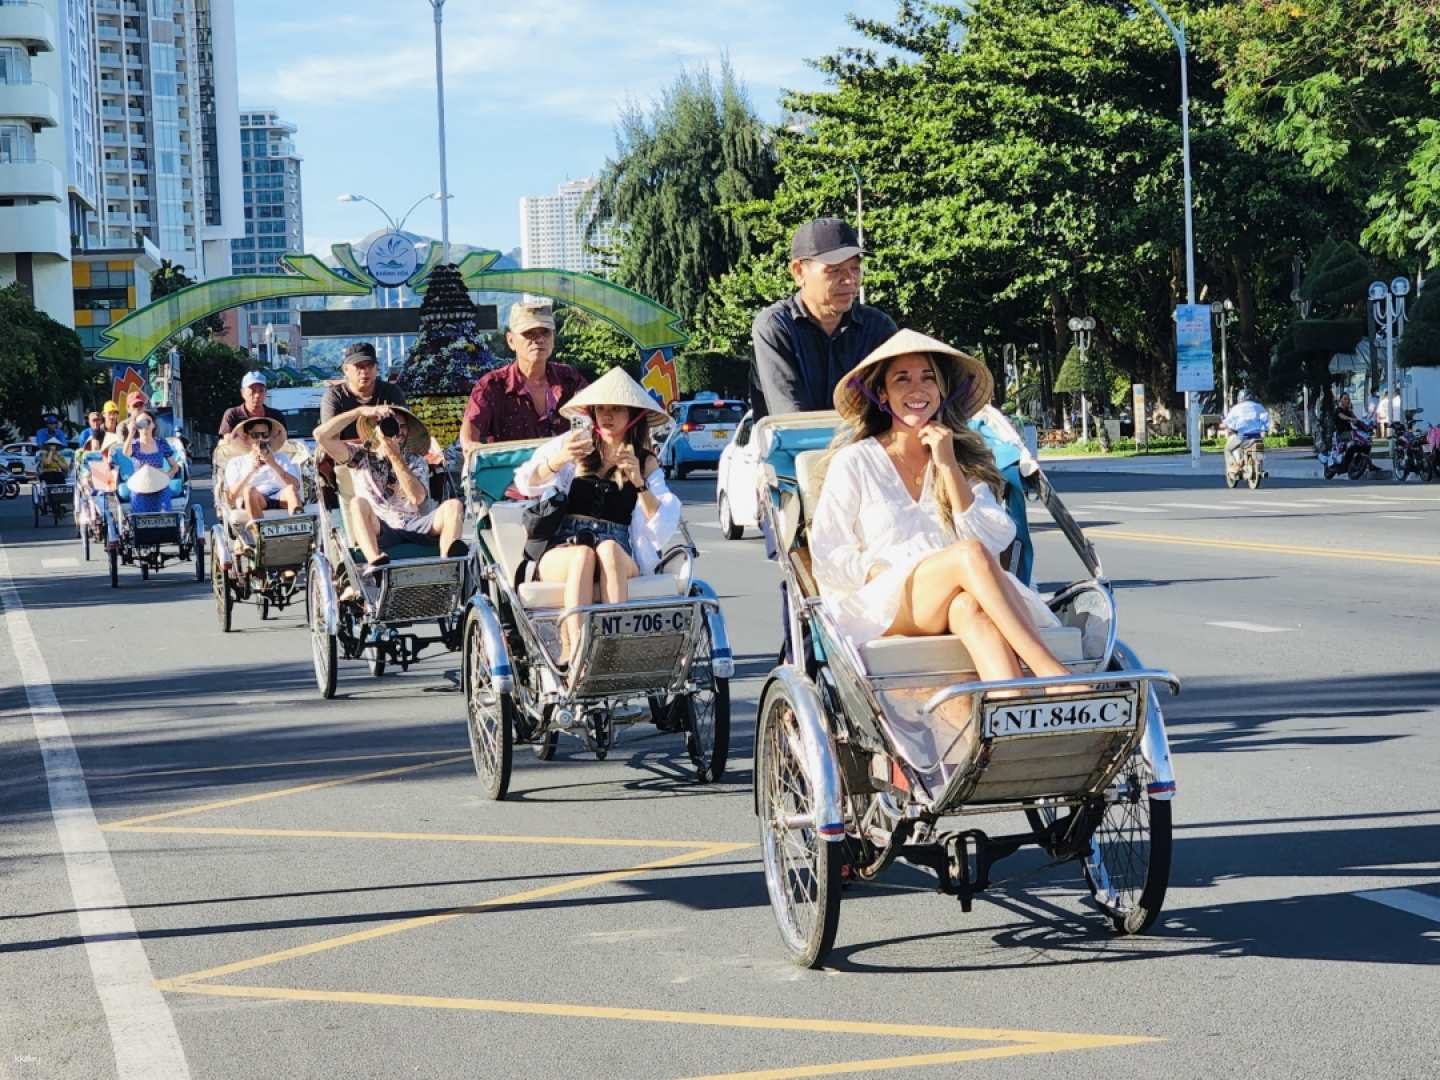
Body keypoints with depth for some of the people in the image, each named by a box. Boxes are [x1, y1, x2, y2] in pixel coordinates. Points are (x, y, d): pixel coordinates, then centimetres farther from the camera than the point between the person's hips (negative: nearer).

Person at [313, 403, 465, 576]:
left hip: (416, 527, 1)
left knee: (453, 505, -22)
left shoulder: (415, 461, 17)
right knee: (358, 503, -29)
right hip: (379, 531, -1)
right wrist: (361, 410, -4)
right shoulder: (361, 456, 14)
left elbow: (417, 497, -5)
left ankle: (448, 562, -52)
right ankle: (375, 561, -54)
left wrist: (395, 456, -10)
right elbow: (321, 435, 0)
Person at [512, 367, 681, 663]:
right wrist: (559, 459, -17)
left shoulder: (646, 462, 18)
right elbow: (527, 484, 2)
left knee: (607, 549, -36)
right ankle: (573, 648, -48)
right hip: (561, 552, 0)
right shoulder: (574, 445, 17)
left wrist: (639, 483, -12)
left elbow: (663, 523, 4)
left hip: (620, 558, 0)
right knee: (583, 553, -36)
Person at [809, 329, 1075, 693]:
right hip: (880, 608, -2)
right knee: (971, 554, -32)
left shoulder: (967, 457, 18)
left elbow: (994, 540, 4)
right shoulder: (853, 462, 9)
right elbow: (827, 560, 4)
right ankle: (1050, 673, -43)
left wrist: (949, 467, -3)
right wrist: (893, 576, -10)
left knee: (970, 607, -37)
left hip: (956, 601, 2)